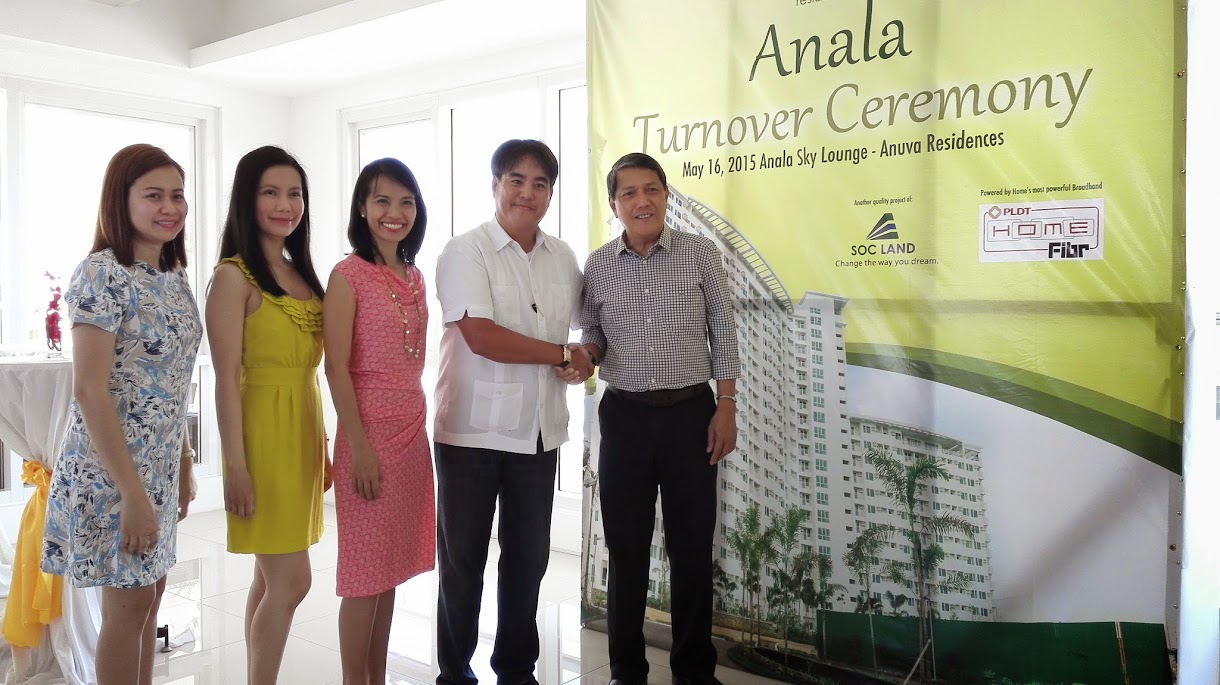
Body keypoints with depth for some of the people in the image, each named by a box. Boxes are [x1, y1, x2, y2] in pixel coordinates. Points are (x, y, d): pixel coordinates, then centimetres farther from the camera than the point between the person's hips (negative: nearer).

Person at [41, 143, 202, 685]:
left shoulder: (174, 277, 7)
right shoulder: (102, 274, -17)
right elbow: (89, 390, -20)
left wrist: (183, 466, 14)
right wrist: (131, 492, -21)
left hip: (160, 465, 8)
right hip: (112, 468, -7)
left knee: (148, 593, 17)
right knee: (130, 602, 4)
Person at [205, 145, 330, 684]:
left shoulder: (301, 274, 13)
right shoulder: (234, 276, -10)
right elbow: (227, 378, -14)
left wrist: (321, 443, 14)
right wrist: (236, 466, -16)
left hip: (303, 432, 7)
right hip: (265, 433, -7)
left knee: (271, 578, 13)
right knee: (291, 580, -5)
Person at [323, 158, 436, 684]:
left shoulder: (415, 277, 12)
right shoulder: (348, 275, -8)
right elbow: (337, 369, -13)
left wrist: (417, 428, 11)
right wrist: (360, 447, -16)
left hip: (413, 432, 7)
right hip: (370, 433, -7)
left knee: (391, 565, 13)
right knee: (366, 571, 2)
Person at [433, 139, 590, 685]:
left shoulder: (562, 257, 9)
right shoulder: (465, 251, -8)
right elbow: (481, 336, -20)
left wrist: (589, 357, -2)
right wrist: (564, 354, -12)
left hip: (539, 430, 5)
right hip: (473, 430, -5)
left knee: (529, 556, 14)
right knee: (463, 558, 8)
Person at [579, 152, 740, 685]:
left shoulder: (700, 253, -2)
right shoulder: (597, 266, 2)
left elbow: (723, 334, 1)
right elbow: (593, 334, 12)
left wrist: (726, 408, -4)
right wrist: (586, 354, -12)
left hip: (692, 411, -1)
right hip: (625, 416, 1)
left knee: (692, 544, 7)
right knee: (626, 547, 8)